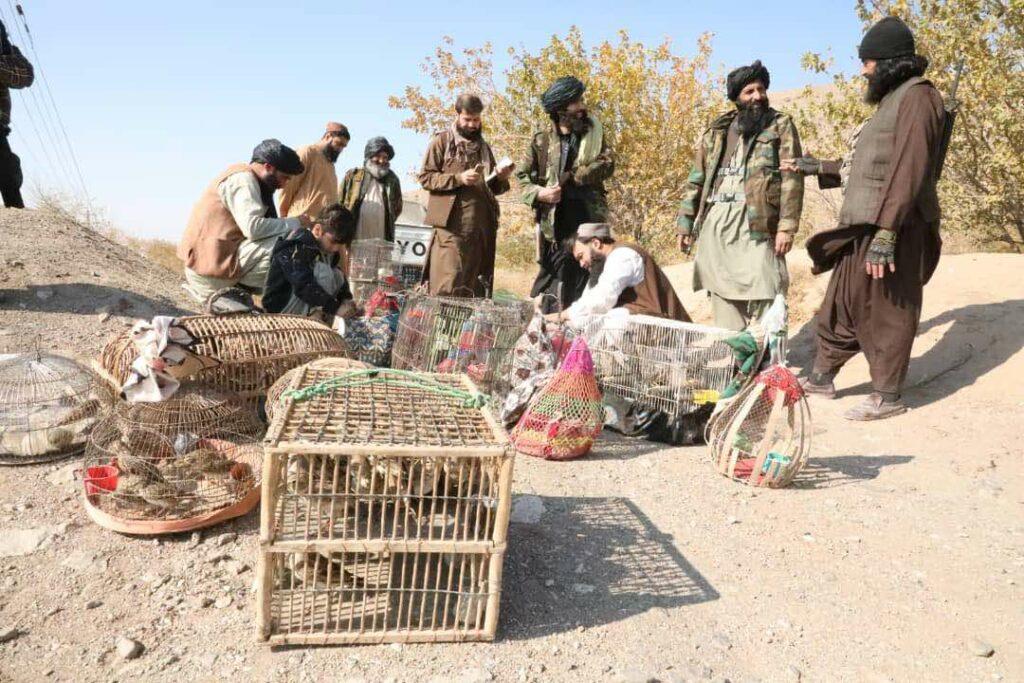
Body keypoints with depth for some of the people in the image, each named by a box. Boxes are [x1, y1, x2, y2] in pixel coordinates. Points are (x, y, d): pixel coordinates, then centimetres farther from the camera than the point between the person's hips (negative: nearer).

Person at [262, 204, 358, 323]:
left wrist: (346, 299, -9)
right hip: (280, 308, -9)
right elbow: (304, 287, -31)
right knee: (323, 273, -24)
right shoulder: (296, 248, -23)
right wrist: (336, 308, -33)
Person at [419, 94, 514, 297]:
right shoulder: (442, 141, 6)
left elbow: (493, 187, 25)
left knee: (474, 287, 4)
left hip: (481, 225, 5)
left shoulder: (483, 147, 22)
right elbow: (425, 178, -1)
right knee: (448, 285, -12)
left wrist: (501, 177, 2)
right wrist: (458, 178, -14)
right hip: (451, 222, -5)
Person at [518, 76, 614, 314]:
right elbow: (522, 176, 8)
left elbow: (607, 164, -2)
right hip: (556, 223, -2)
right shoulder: (542, 140, 5)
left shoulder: (593, 131, 9)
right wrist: (539, 193, -11)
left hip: (590, 219, 2)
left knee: (585, 283, 6)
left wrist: (573, 177, -12)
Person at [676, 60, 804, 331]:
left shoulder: (780, 125, 6)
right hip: (715, 222, 4)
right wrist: (686, 223, 10)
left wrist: (787, 226, -12)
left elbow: (791, 178, -3)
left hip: (755, 221, -4)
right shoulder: (717, 131, 18)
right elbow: (697, 178, 17)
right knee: (722, 297, 6)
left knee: (763, 302, -9)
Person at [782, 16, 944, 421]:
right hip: (864, 228, 9)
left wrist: (885, 234, -26)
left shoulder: (917, 97, -10)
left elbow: (909, 170, -20)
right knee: (843, 301, 15)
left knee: (887, 311, -1)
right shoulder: (892, 99, 19)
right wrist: (818, 169, 27)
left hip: (893, 229, -9)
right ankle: (822, 377, 27)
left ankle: (888, 397, 11)